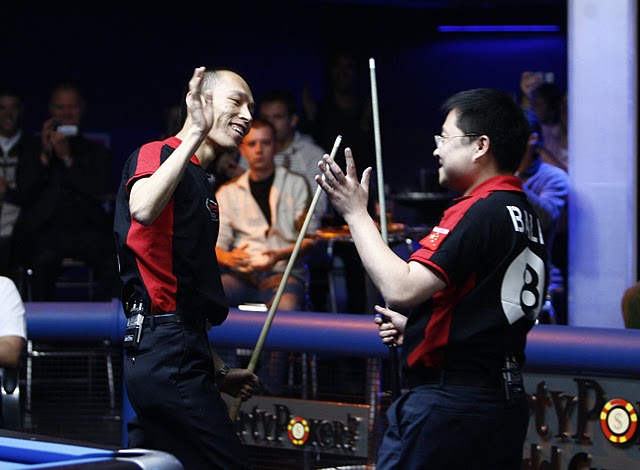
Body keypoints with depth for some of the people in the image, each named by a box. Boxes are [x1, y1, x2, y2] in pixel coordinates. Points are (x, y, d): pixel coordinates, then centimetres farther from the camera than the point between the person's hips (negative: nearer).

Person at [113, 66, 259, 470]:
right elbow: (143, 208, -31)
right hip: (166, 351, -10)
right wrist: (195, 135, -26)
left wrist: (217, 370, 26)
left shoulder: (200, 182, 23)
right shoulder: (156, 154, -5)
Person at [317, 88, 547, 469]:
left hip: (448, 404, -10)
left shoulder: (479, 212, -15)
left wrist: (355, 212, -12)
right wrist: (415, 327, 19)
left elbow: (401, 289, -22)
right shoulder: (526, 215, 15)